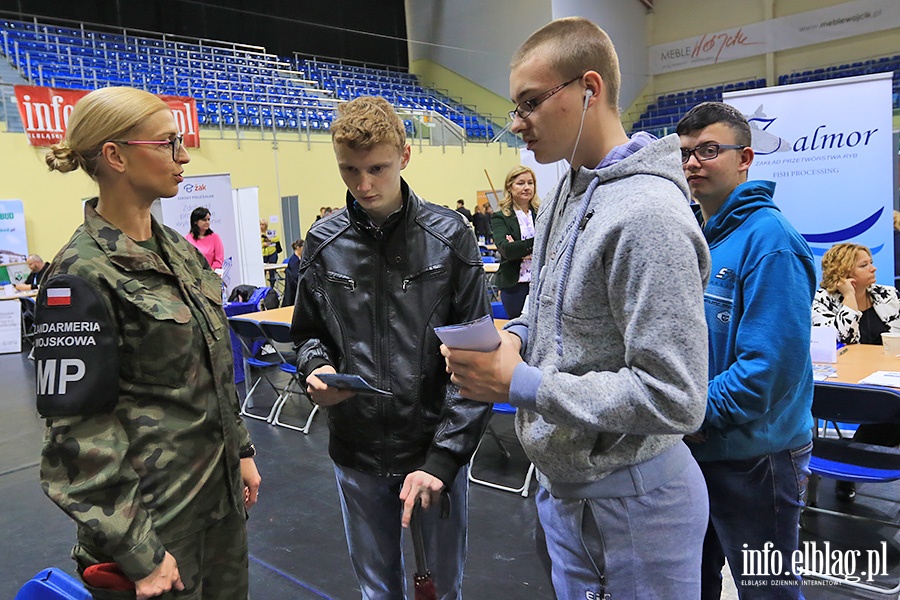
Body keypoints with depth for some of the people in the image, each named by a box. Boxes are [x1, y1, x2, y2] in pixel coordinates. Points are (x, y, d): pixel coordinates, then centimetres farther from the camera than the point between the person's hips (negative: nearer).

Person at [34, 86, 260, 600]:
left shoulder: (179, 250, 5)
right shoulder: (83, 277, -18)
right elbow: (78, 432, -19)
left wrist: (242, 449, 13)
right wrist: (137, 553, -16)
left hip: (220, 491, 7)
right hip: (153, 516, -7)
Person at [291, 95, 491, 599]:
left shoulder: (449, 235, -9)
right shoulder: (323, 243, -1)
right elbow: (309, 333, 12)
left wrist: (443, 457, -15)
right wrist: (317, 367, -11)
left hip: (438, 448, -2)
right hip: (357, 452, 2)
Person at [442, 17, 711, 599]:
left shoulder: (647, 215, -25)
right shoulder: (563, 192, 5)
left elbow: (674, 398, -27)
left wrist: (520, 385, -24)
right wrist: (516, 334, -3)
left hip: (630, 505, -8)